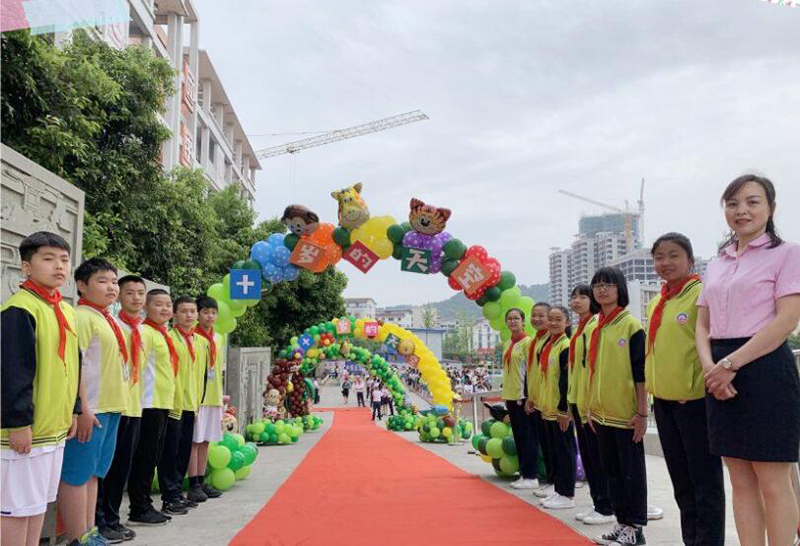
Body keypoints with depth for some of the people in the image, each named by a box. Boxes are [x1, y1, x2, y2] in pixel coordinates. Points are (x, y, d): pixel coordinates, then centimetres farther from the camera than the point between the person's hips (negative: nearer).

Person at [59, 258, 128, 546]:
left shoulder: (107, 320, 17)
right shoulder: (81, 317, -12)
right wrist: (83, 409, -22)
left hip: (111, 407, 10)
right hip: (90, 410, -9)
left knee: (93, 472, 15)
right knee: (77, 474, -1)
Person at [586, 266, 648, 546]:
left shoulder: (632, 325, -8)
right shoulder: (594, 329, 10)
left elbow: (641, 373, -11)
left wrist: (642, 413, -13)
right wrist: (591, 407, 13)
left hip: (627, 413, -6)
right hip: (602, 413, 7)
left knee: (632, 470, 3)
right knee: (611, 469, 13)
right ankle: (622, 521, 24)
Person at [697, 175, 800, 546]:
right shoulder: (716, 265, 15)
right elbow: (702, 325, 12)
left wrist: (730, 364, -16)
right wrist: (709, 366, -8)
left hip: (764, 368, -6)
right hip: (721, 377, 6)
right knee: (741, 482, 9)